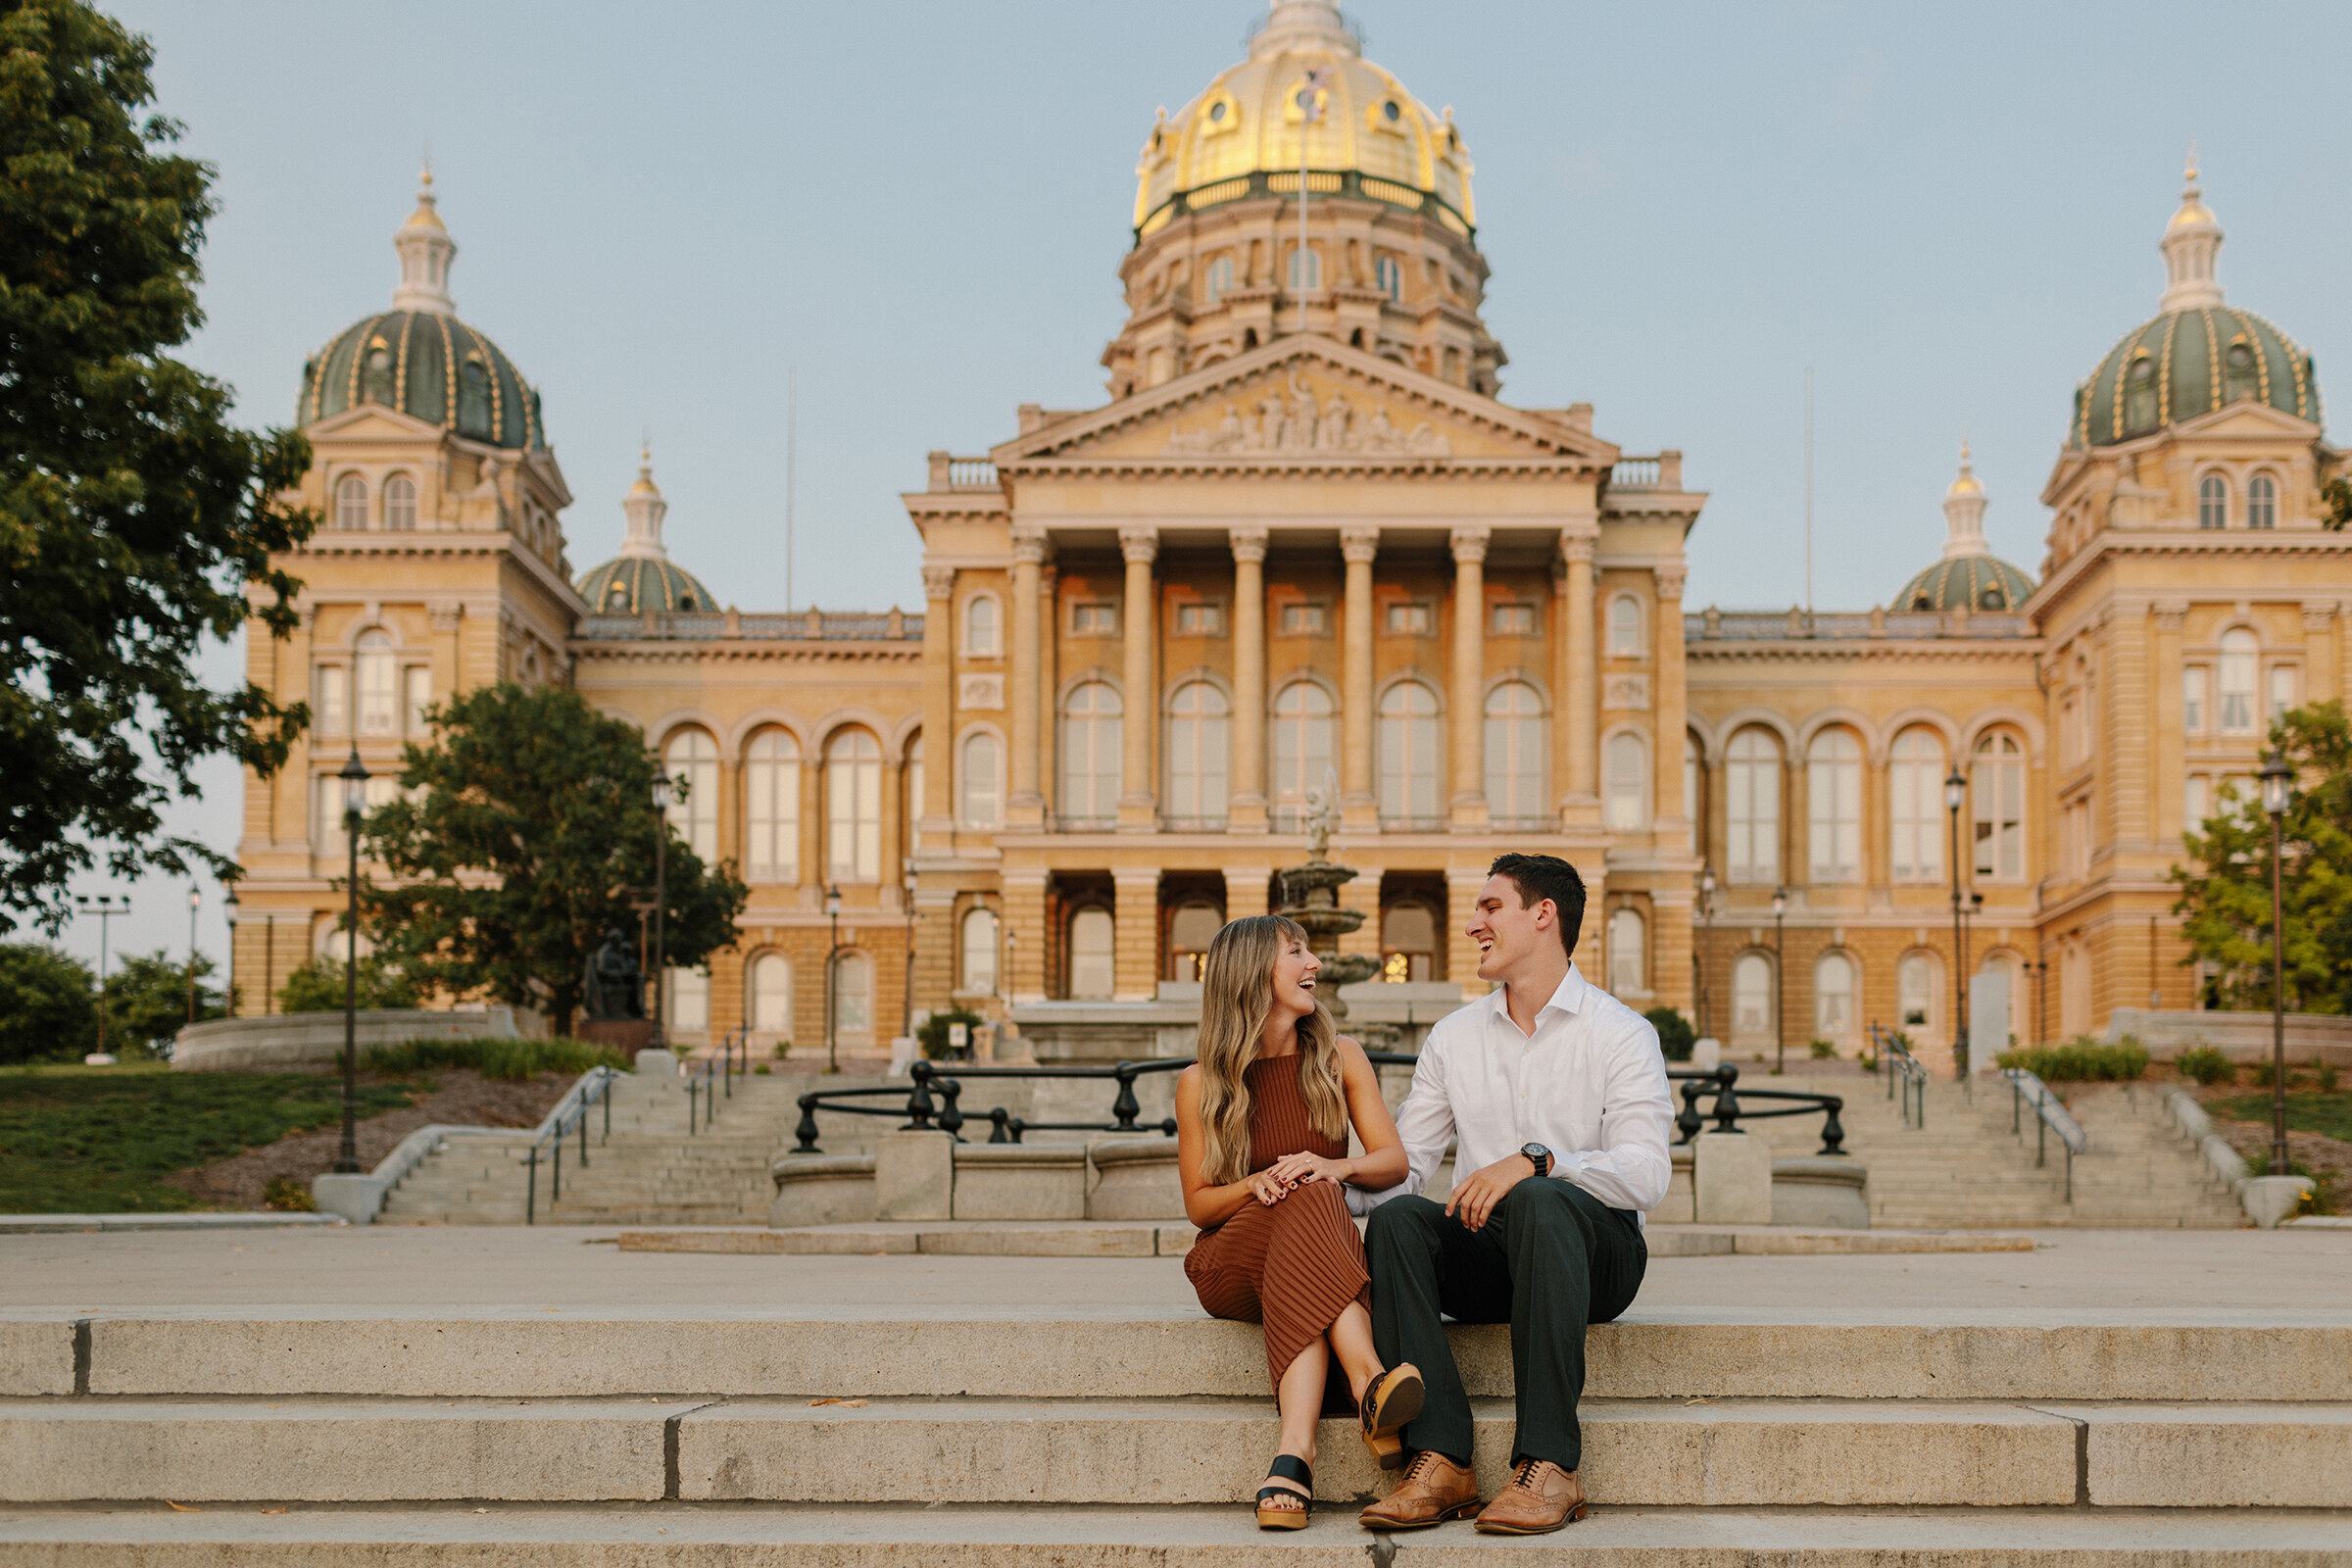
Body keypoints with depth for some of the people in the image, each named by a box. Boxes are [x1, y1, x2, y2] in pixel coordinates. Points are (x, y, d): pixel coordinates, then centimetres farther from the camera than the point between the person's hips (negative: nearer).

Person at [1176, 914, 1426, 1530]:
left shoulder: (1339, 1058, 9)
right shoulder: (1201, 1084, 3)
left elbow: (1394, 1161, 3)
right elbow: (1197, 1204, 5)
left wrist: (1338, 1166, -20)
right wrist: (1255, 1185, -18)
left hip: (1326, 1246, 1)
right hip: (1232, 1265, -1)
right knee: (1306, 1201, -34)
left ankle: (1296, 1454, -52)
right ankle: (1368, 1381, -54)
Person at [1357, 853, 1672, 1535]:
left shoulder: (1621, 1033, 0)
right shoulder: (1453, 1037, 16)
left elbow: (1645, 1173, -14)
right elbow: (1404, 1160, 11)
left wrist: (1535, 1161, -30)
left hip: (1596, 1254, -4)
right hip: (1484, 1256, 4)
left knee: (1539, 1200, -37)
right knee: (1396, 1217, -27)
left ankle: (1549, 1464, -40)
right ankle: (1440, 1461, -36)